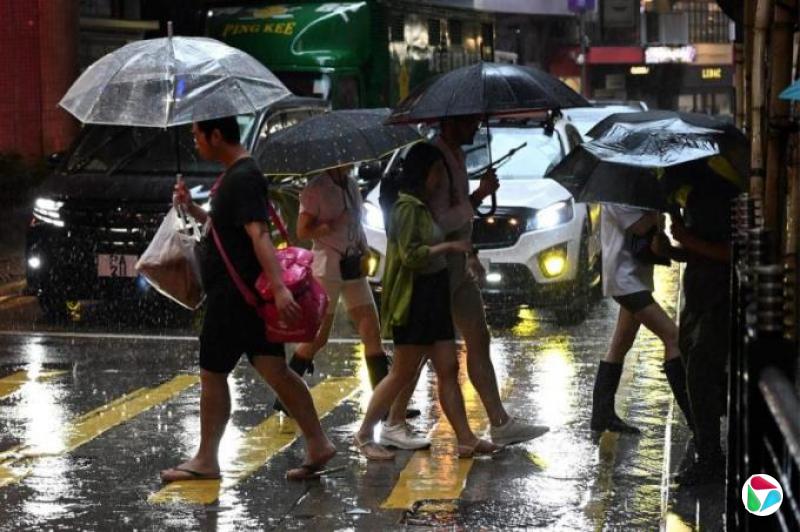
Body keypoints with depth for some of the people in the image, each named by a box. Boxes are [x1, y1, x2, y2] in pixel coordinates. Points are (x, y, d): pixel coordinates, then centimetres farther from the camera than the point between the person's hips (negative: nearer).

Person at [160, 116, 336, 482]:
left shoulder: (243, 178, -17)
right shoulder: (234, 174, 15)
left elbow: (259, 234, -28)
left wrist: (278, 287, -37)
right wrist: (192, 209, 13)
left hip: (234, 295, -10)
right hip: (247, 294, 10)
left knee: (213, 373, 2)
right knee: (273, 370, 6)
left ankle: (206, 460, 12)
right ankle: (317, 445, 4)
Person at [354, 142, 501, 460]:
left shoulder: (424, 207, 16)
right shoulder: (407, 207, -14)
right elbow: (410, 255, -21)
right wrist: (447, 247, -15)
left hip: (434, 296, 9)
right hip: (413, 299, -9)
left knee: (448, 369, 5)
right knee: (403, 373, -3)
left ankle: (466, 440, 4)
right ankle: (364, 435, 8)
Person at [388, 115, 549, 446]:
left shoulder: (456, 155, 12)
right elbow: (440, 222, -25)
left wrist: (470, 254, 19)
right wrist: (478, 196, -20)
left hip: (458, 266, 10)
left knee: (479, 341, 9)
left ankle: (500, 423, 12)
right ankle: (394, 423, 10)